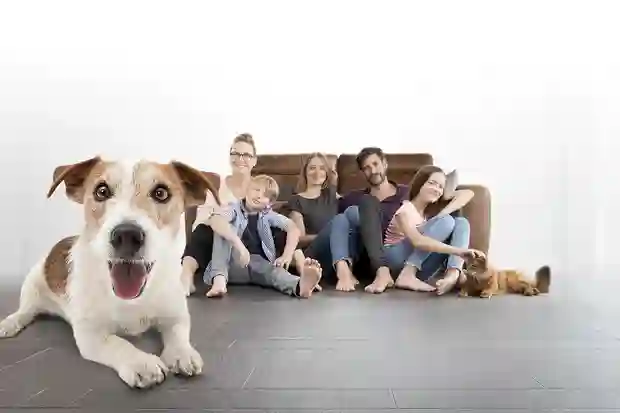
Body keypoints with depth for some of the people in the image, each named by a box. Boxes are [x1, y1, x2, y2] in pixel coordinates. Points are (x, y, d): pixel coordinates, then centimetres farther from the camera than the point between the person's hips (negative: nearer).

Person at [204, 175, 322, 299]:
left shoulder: (268, 214, 8)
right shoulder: (234, 208, -2)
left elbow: (293, 229, -4)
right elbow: (214, 220, -26)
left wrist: (287, 256, -22)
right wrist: (239, 244, -40)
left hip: (259, 265, 2)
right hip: (233, 266, -1)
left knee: (275, 271, -33)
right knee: (224, 228, -22)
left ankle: (300, 285, -67)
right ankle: (219, 279, -39)